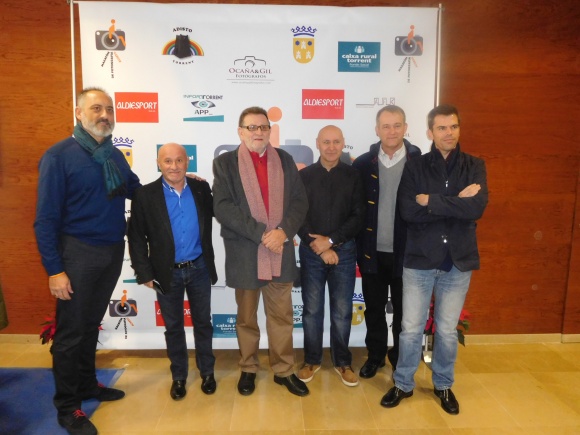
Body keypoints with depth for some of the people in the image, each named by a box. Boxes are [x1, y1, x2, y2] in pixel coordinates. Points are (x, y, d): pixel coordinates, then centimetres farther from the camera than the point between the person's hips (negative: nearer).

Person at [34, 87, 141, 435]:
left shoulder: (115, 156, 7)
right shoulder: (59, 155, -11)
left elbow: (137, 190, 17)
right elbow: (46, 218, -13)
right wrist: (54, 269, -16)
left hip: (113, 251, 6)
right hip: (78, 253, -5)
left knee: (91, 323, 19)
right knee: (71, 331, 5)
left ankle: (87, 384, 37)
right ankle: (68, 407, 22)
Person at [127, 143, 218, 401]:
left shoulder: (201, 188, -4)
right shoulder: (145, 195, -9)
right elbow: (136, 238, -6)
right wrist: (145, 274, -9)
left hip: (200, 269, 1)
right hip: (167, 273, -1)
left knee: (203, 322, 15)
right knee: (173, 327, 15)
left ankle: (207, 372, 34)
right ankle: (178, 376, 34)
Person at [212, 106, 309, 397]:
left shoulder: (285, 160, 8)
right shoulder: (225, 163, -1)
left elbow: (300, 200, 2)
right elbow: (222, 207, -12)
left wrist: (283, 230, -15)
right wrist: (260, 233, -19)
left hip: (281, 251, 2)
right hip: (244, 254, -2)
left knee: (282, 316, 13)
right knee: (246, 318, 14)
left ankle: (284, 370, 29)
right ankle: (248, 369, 33)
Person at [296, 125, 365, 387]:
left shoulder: (353, 176, 2)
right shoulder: (304, 176, 2)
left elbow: (358, 217, -3)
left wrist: (331, 240, -13)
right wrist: (318, 246, -11)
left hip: (344, 252, 0)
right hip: (311, 252, 0)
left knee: (342, 311, 8)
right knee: (312, 310, 9)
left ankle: (342, 362, 26)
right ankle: (312, 360, 27)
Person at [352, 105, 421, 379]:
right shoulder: (362, 164, 0)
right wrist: (357, 247, -2)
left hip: (406, 251, -1)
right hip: (372, 251, 2)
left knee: (403, 310, 13)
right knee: (374, 308, 14)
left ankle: (401, 360, 33)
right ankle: (375, 355, 33)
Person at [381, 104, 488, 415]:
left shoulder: (474, 166, 2)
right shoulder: (415, 167, -2)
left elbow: (477, 208, -15)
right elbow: (408, 211, -16)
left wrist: (432, 201, -15)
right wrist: (455, 204, -15)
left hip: (458, 262, 1)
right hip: (419, 260, -1)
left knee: (448, 330, 14)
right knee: (411, 329, 7)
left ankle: (443, 385, 36)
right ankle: (403, 384, 29)